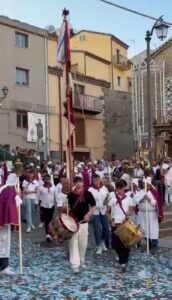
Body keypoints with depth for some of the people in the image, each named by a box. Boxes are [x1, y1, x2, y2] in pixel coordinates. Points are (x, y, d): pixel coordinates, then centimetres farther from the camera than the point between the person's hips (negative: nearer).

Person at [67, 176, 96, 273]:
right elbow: (68, 208, 0)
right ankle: (75, 265, -3)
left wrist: (88, 214, -13)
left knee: (83, 243, 11)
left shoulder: (87, 194, -7)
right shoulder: (70, 195, -8)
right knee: (74, 243, -5)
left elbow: (94, 206, 1)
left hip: (84, 222, 2)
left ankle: (82, 261, 31)